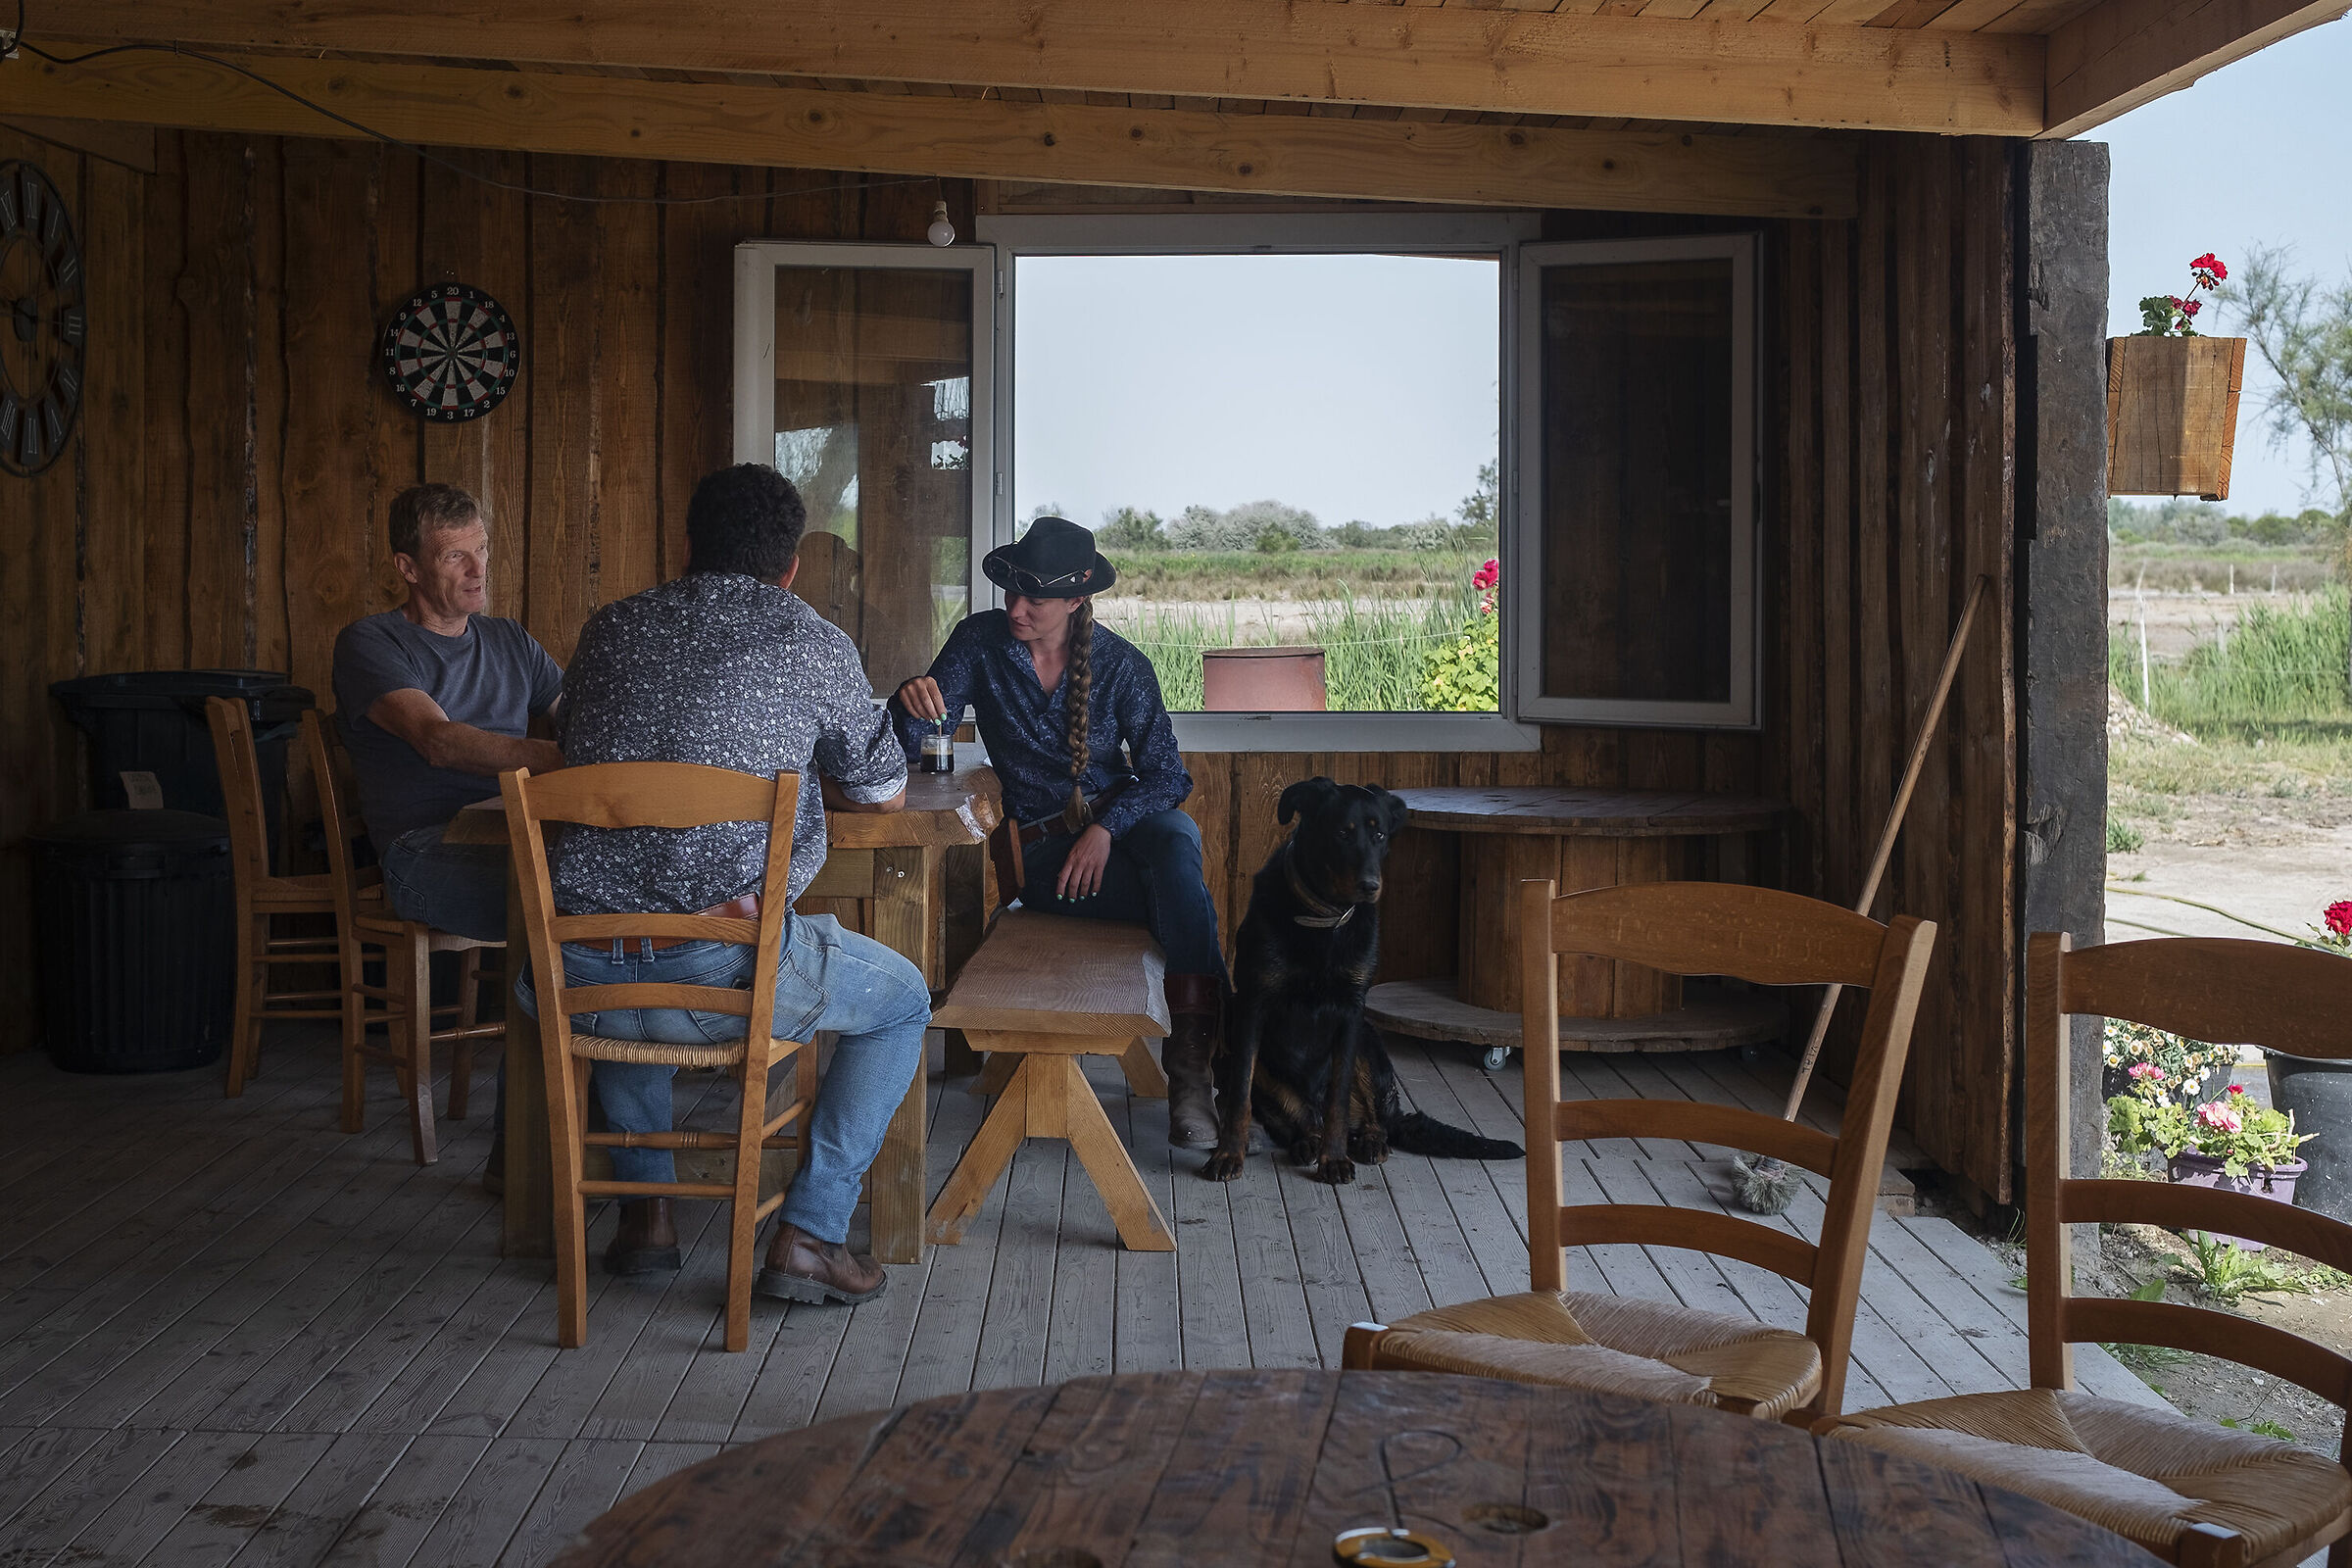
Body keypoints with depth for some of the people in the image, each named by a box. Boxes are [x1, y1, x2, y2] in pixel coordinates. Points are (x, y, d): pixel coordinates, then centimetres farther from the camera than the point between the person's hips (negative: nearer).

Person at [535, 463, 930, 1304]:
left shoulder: (611, 627, 15)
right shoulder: (813, 644, 3)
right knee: (903, 1000, 21)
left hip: (579, 976, 5)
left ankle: (646, 1208, 35)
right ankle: (808, 1234, 13)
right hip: (721, 966, -4)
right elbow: (885, 796, 16)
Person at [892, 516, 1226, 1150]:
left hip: (1122, 820, 1)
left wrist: (1106, 827, -21)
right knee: (1187, 897, -29)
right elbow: (907, 747, -6)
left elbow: (1165, 774, -3)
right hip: (1040, 845, -1)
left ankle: (1191, 1059, -39)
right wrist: (912, 702, -30)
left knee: (1176, 839, -36)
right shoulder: (980, 641, -3)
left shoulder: (1121, 664, -2)